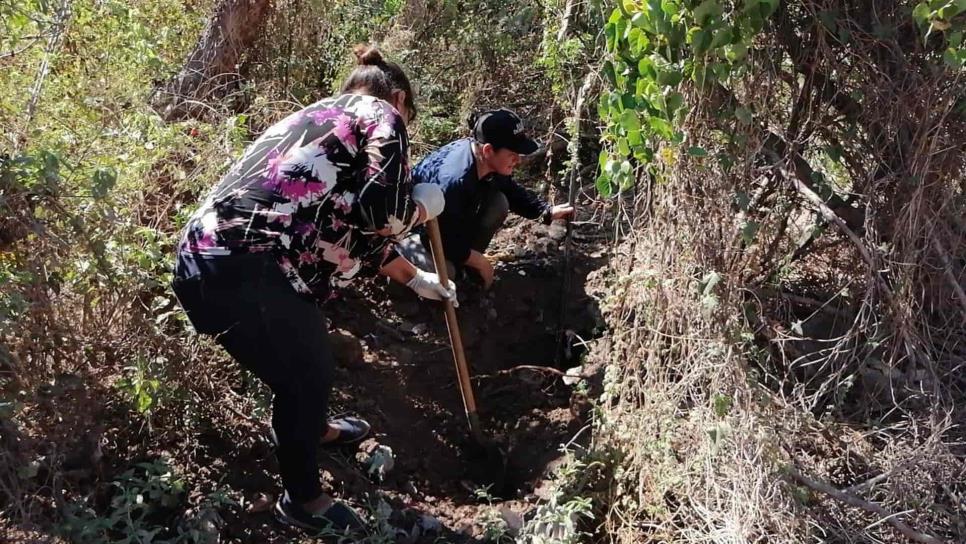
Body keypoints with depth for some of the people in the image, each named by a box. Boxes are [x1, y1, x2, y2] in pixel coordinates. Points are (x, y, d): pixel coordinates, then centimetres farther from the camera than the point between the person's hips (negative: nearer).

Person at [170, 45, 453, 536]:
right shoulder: (381, 115, 1)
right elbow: (381, 213, -14)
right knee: (305, 377, 12)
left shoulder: (323, 115, 28)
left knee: (308, 361, 30)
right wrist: (424, 207, 10)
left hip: (211, 257, 9)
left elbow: (353, 223, 35)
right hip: (242, 272, -9)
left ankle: (313, 429, 57)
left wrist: (416, 280, 45)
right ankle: (302, 500, 33)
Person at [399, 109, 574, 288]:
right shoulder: (454, 181, -40)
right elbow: (441, 240, -32)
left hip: (446, 221, 8)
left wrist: (547, 211, -6)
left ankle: (463, 265, 4)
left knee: (498, 204, -10)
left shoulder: (488, 161, -16)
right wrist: (480, 262, -21)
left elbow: (512, 191, 6)